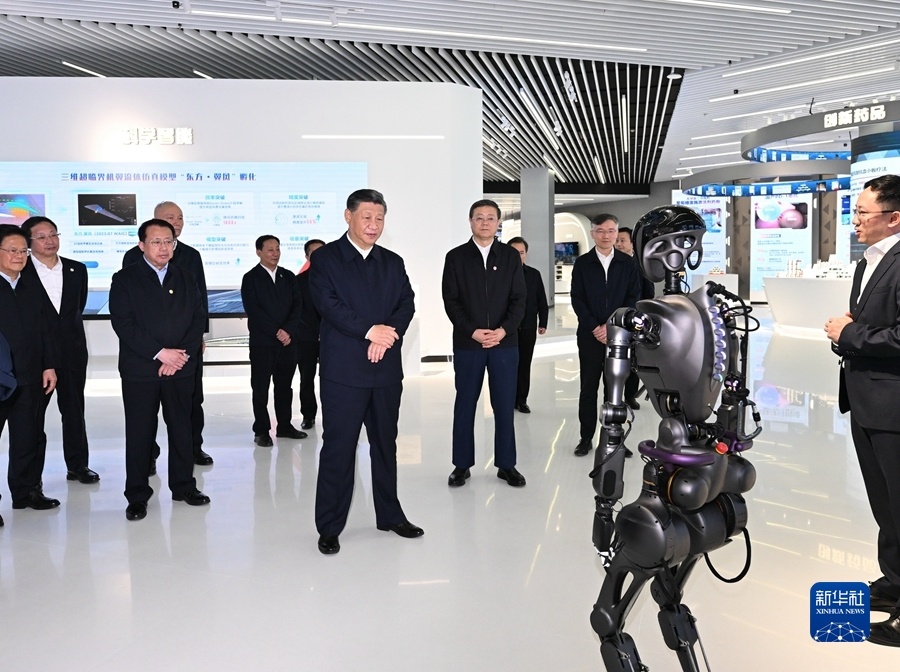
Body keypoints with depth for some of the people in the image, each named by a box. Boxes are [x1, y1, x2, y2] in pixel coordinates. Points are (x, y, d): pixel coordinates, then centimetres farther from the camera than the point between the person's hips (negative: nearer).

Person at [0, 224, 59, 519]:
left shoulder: (33, 286, 11)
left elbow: (47, 329, 12)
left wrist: (50, 365, 6)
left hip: (30, 377, 5)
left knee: (26, 438, 14)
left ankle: (25, 490, 24)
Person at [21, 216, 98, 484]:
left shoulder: (77, 270, 5)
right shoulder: (20, 273, -7)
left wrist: (66, 332, 10)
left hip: (72, 351, 3)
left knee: (74, 410, 11)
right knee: (33, 413, 7)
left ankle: (77, 465, 23)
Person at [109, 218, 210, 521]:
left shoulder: (186, 279, 11)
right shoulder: (125, 279, 1)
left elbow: (198, 320, 5)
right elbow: (123, 323, -8)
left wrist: (181, 354, -9)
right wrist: (160, 353, -15)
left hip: (181, 368, 3)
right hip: (140, 370, -3)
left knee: (182, 428, 9)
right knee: (139, 433, 3)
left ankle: (183, 485, 23)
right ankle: (137, 496, 15)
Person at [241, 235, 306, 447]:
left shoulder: (288, 277, 11)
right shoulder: (250, 278, -1)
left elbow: (297, 306, 5)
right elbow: (253, 310, -10)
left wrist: (289, 331, -10)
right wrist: (276, 332, -15)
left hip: (288, 341, 4)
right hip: (262, 342, -4)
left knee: (284, 386, 11)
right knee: (260, 388, 2)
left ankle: (284, 426, 21)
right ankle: (261, 431, 9)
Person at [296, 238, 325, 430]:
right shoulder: (300, 280, 7)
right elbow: (298, 310, 2)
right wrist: (317, 329, -8)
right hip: (306, 338, 1)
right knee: (307, 380, 4)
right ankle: (308, 416, 13)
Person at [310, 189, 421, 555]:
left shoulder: (393, 262, 14)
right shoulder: (325, 258, 1)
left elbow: (407, 303, 4)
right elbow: (328, 303, -12)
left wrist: (388, 334, -14)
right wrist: (369, 330, -18)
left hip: (386, 369, 5)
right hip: (343, 370, -4)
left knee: (385, 444, 14)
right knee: (338, 447, -1)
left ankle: (390, 515, 28)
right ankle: (329, 527, 11)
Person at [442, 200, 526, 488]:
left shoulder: (511, 256, 7)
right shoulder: (456, 257, 4)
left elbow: (519, 299, 2)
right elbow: (450, 301, -1)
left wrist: (503, 330, -12)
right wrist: (472, 331, -13)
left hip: (505, 342, 1)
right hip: (467, 343, -1)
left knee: (504, 405, 5)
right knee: (465, 405, 6)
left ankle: (506, 464, 16)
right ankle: (462, 465, 16)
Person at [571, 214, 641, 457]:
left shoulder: (628, 263, 5)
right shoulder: (582, 263, 4)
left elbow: (634, 298, 1)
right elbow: (577, 300, 0)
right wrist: (595, 328, -10)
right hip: (590, 334, 0)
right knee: (588, 387, 3)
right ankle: (586, 437, 12)